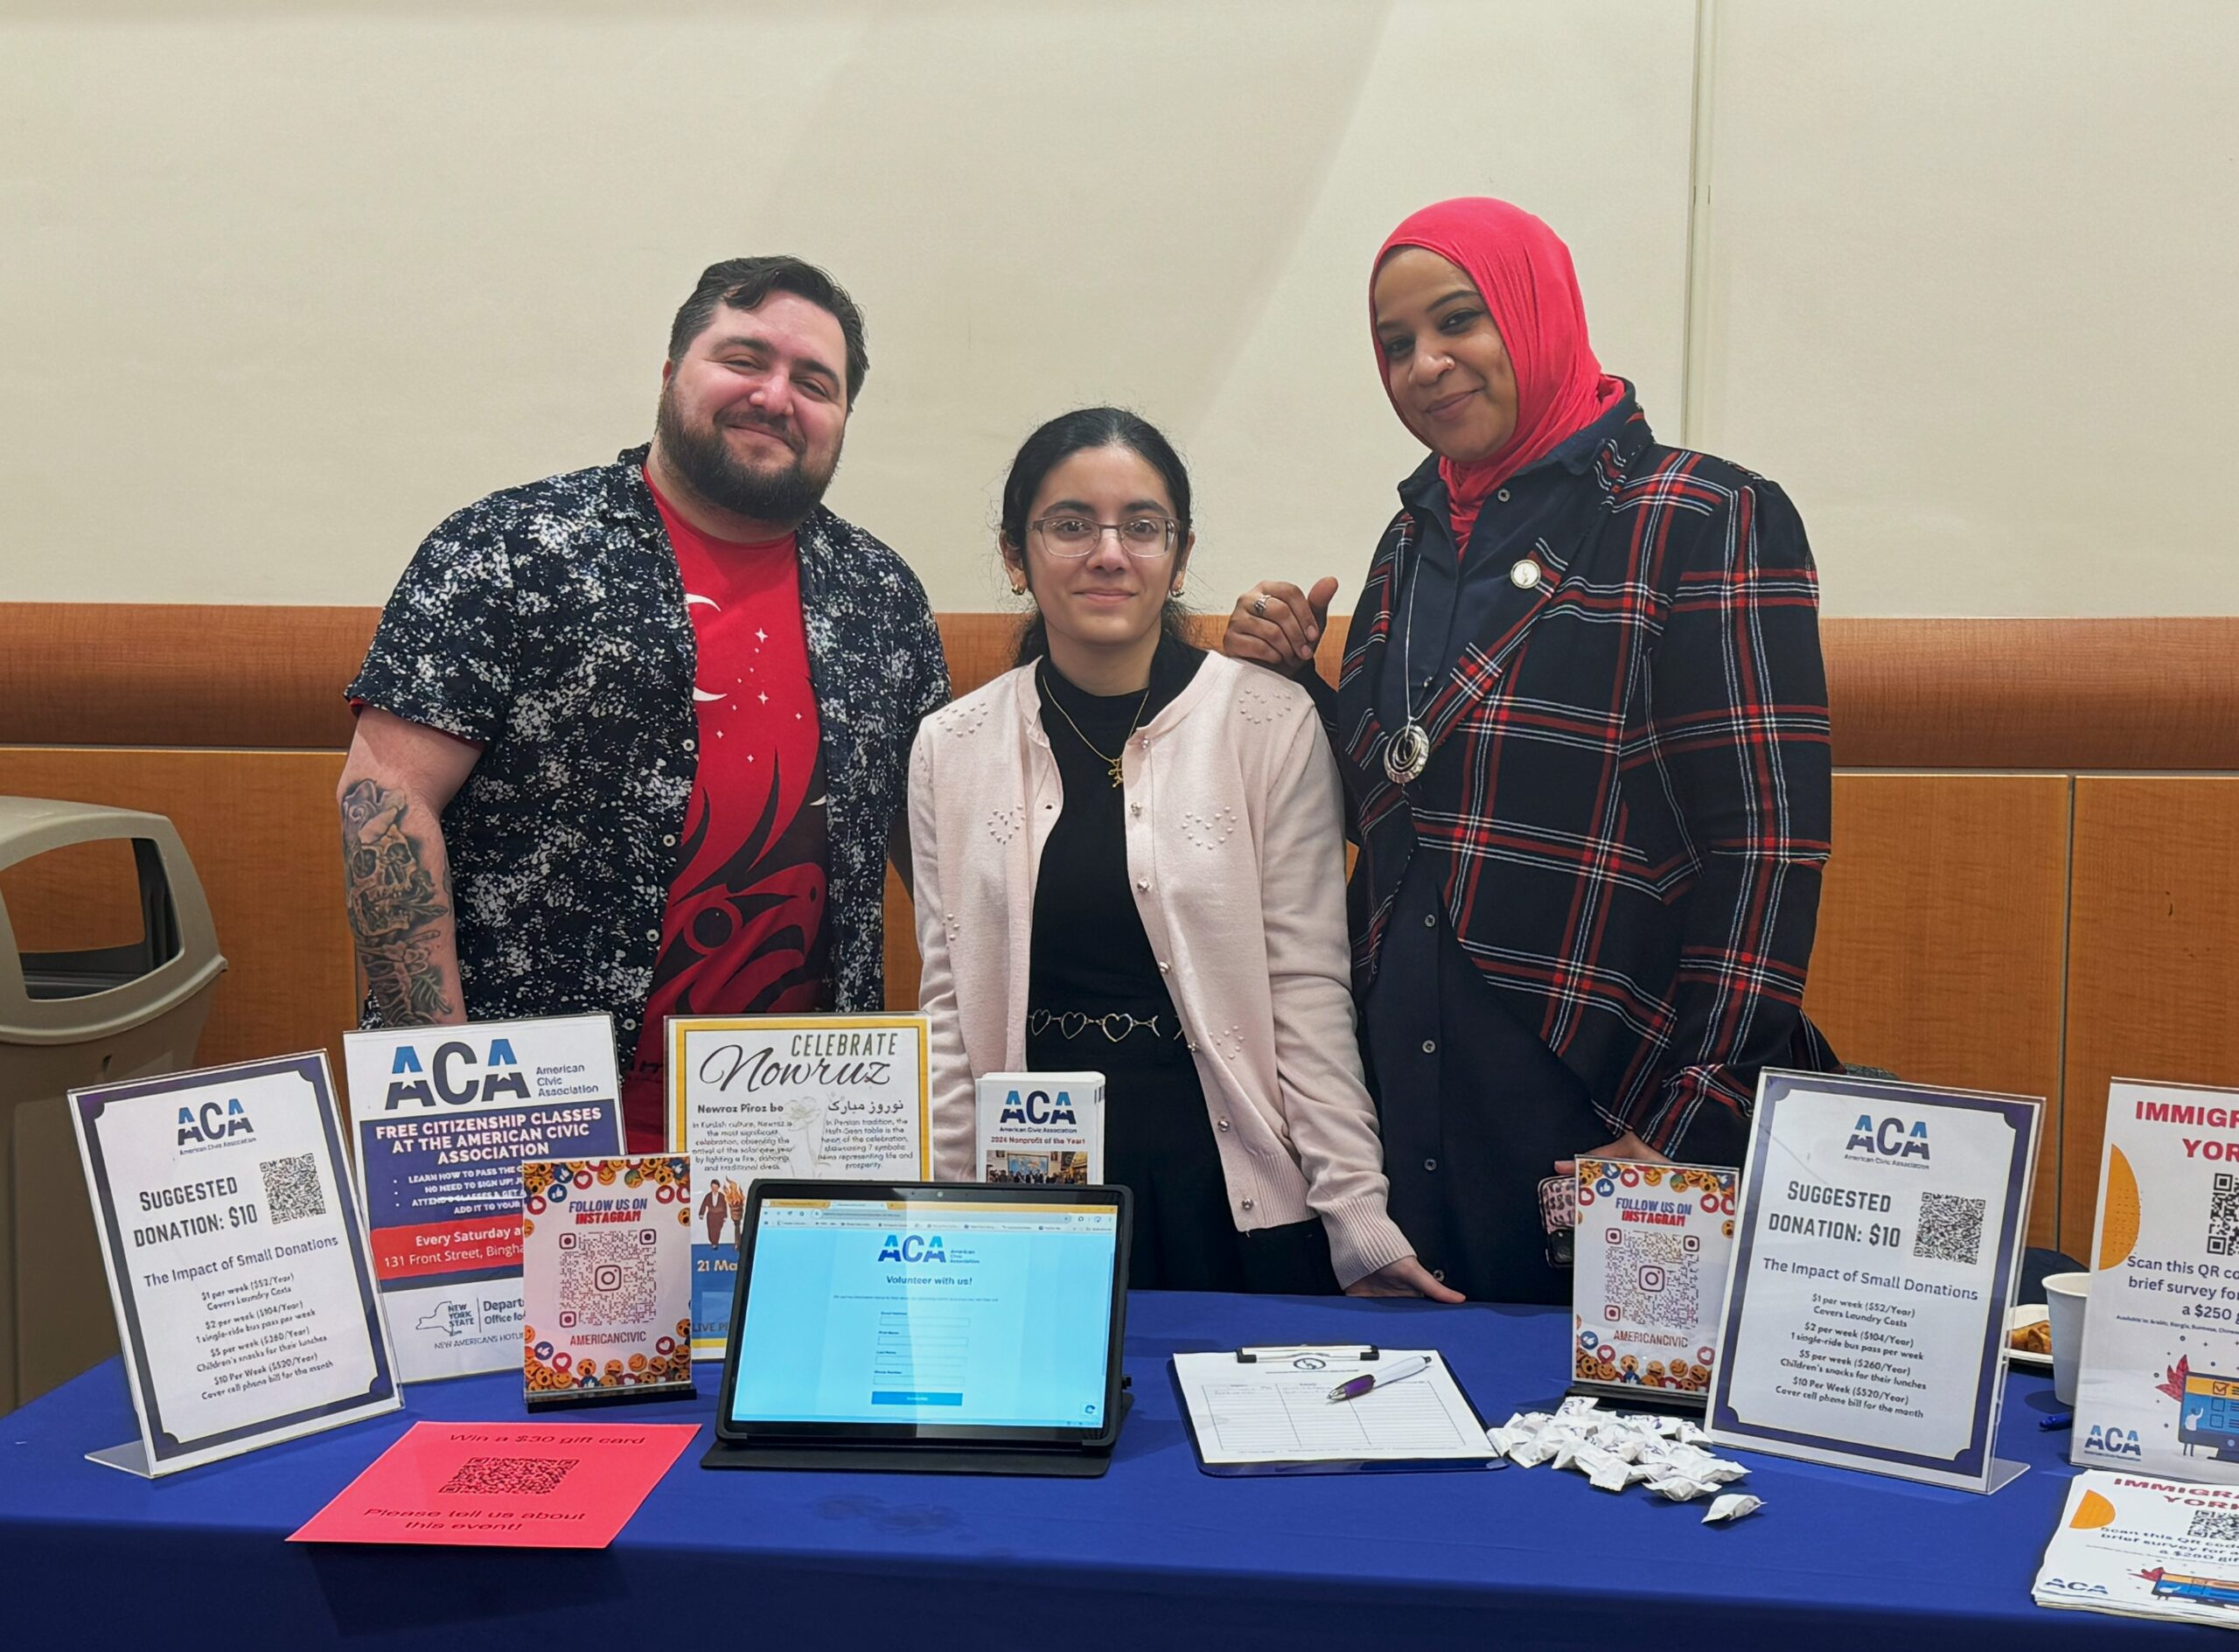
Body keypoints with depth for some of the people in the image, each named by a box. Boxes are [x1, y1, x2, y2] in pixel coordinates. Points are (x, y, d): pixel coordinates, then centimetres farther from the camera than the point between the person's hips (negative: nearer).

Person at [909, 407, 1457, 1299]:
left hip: (1231, 1189, -1)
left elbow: (1307, 985, -5)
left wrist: (1357, 1213, -8)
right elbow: (949, 1000, 5)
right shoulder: (950, 747, 2)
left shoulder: (1271, 724, -5)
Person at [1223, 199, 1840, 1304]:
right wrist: (1291, 676, 3)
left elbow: (1766, 847, -13)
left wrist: (1690, 1124, -17)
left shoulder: (1704, 524, -8)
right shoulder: (1414, 539, 13)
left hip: (1598, 1109, -6)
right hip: (1408, 1095, 6)